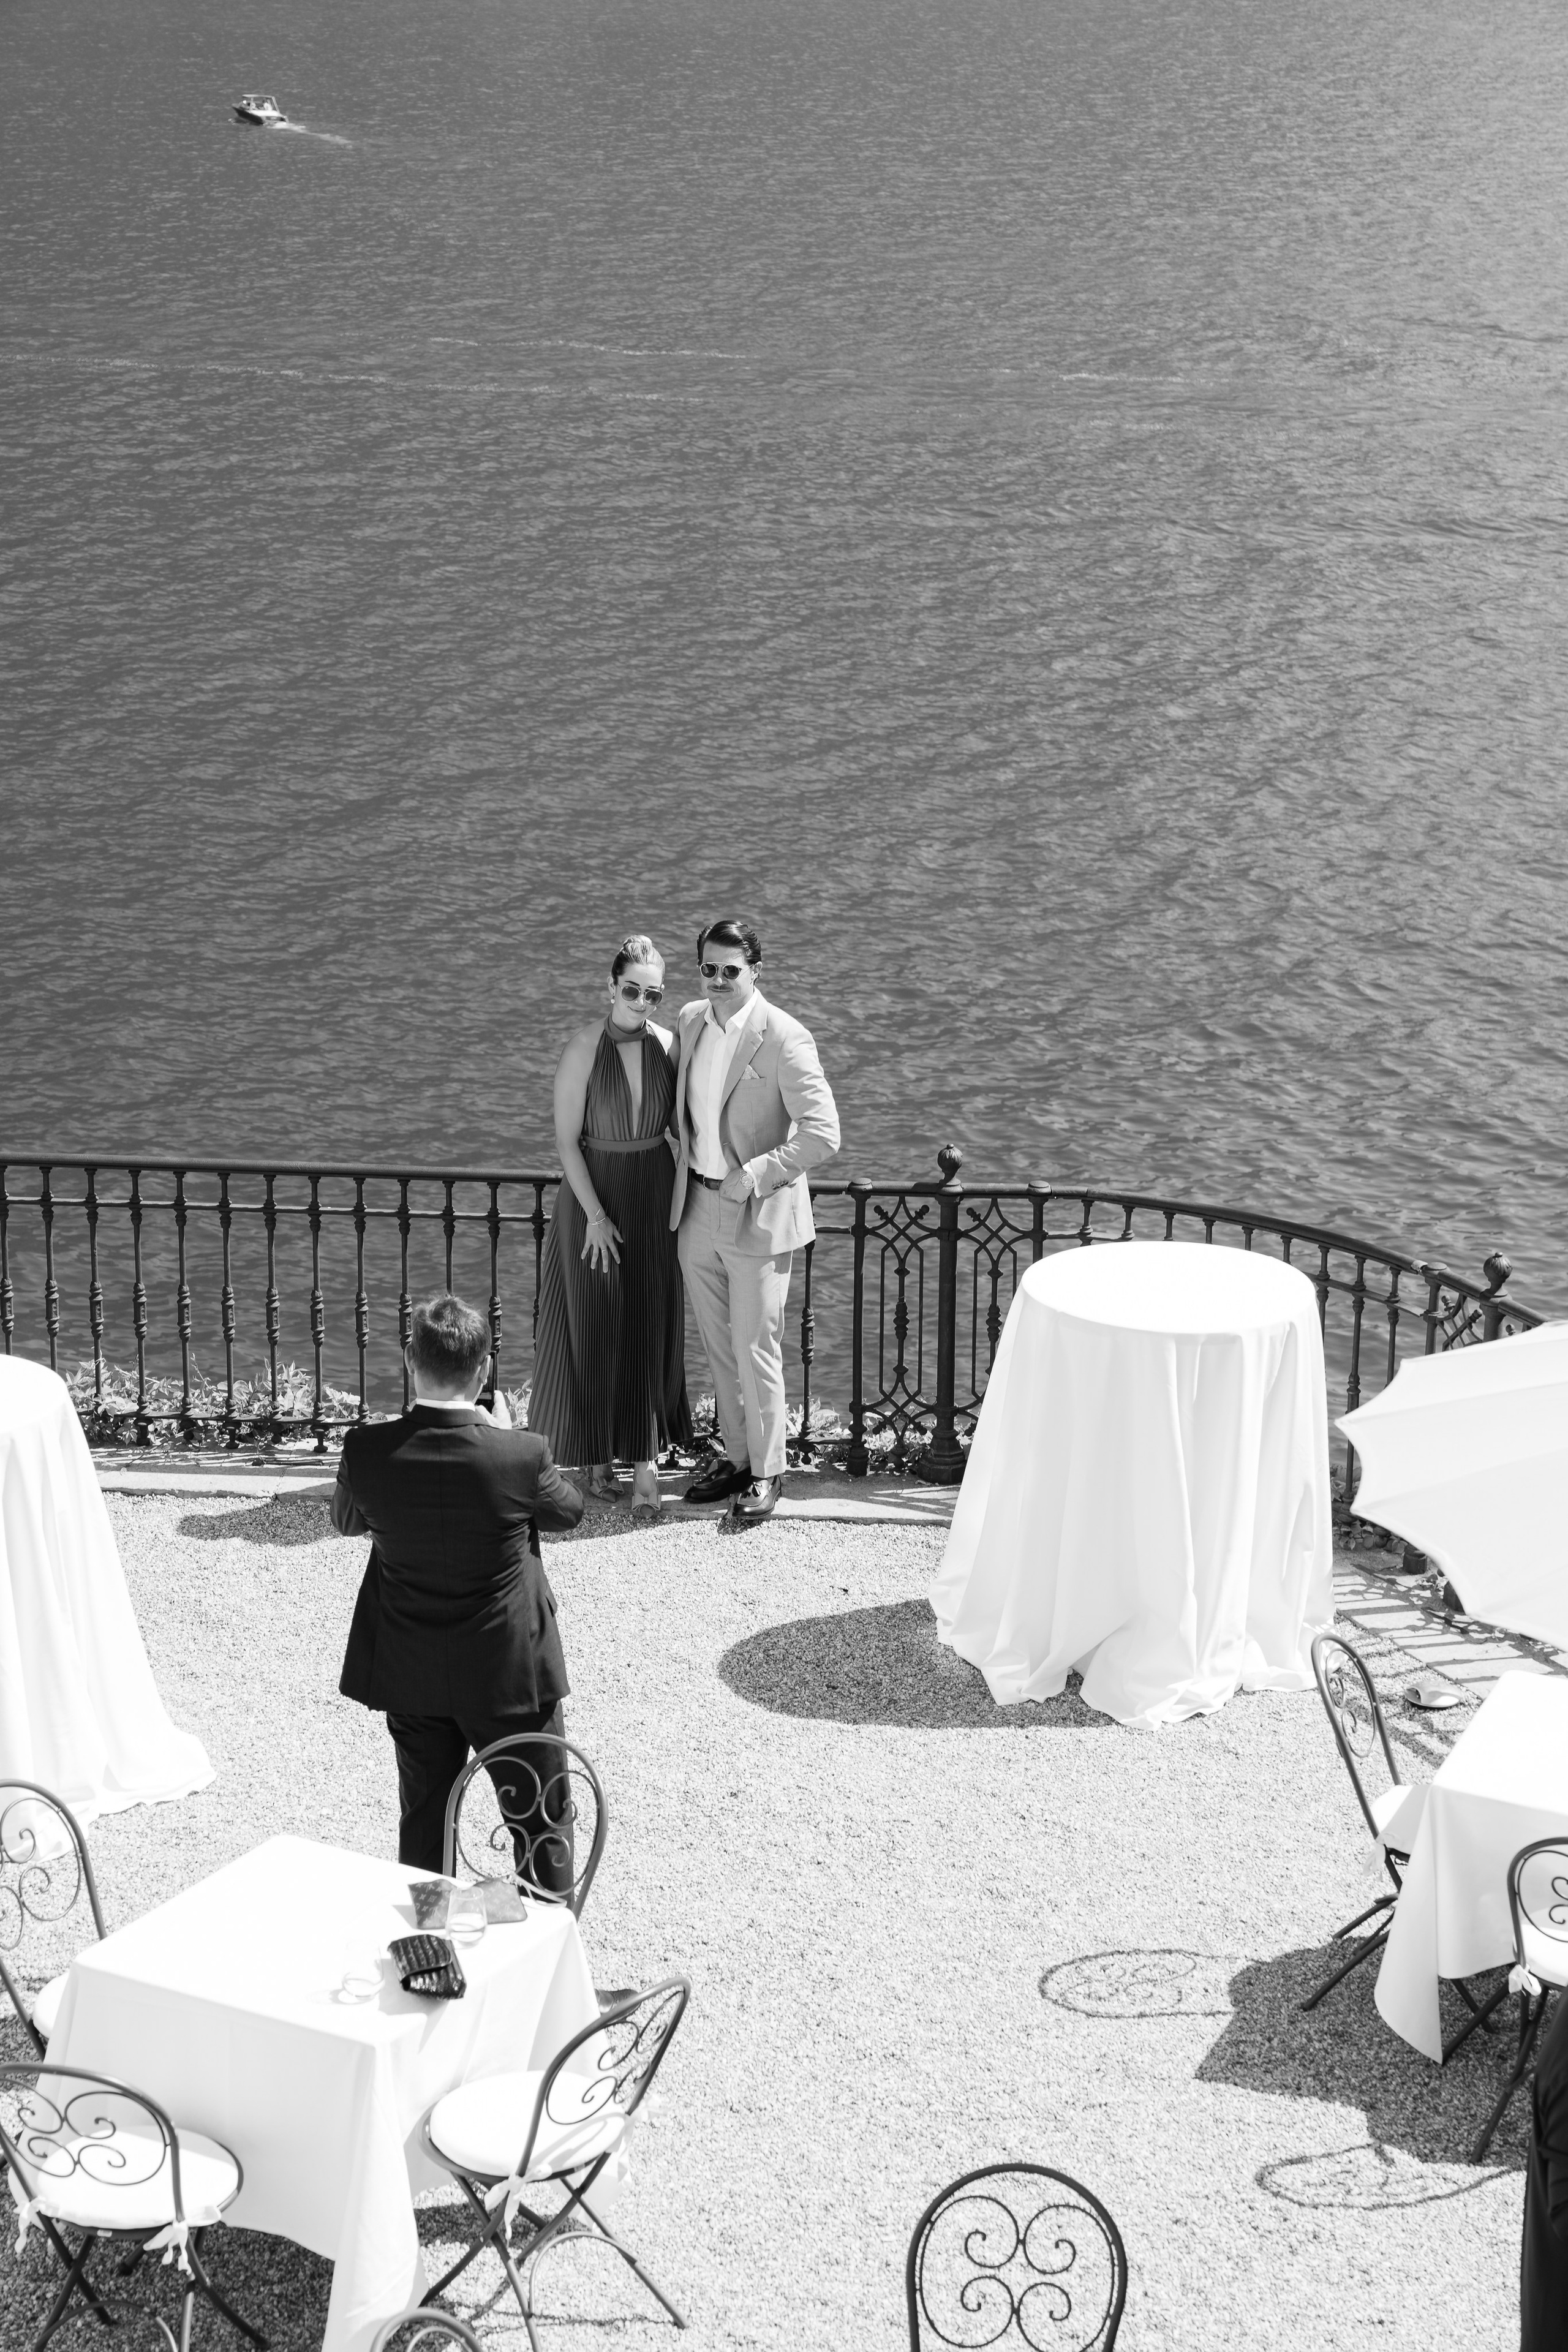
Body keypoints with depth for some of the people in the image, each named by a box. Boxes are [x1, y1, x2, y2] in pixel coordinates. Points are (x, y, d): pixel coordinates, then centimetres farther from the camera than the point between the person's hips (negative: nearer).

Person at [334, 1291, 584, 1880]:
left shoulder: (368, 1450, -17)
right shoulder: (520, 1455, -23)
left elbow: (345, 1520, 6)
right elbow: (569, 1511, -1)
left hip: (408, 1674, 3)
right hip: (508, 1672, -3)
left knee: (423, 1823, 18)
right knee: (542, 1821, 14)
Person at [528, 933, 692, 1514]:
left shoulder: (667, 1044, -4)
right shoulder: (583, 1047, -16)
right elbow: (566, 1138, -14)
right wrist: (595, 1216, -16)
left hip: (655, 1199, 3)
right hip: (594, 1195, -3)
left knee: (650, 1331, 4)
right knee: (595, 1330, 6)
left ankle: (644, 1460, 8)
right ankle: (597, 1455, 19)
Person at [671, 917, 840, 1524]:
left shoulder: (785, 1039, -17)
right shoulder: (690, 1020, 4)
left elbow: (823, 1133, -20)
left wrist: (755, 1176, -20)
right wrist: (689, 1157, 10)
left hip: (757, 1215, -6)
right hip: (696, 1210, 6)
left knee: (755, 1352, 1)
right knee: (718, 1347, 16)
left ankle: (767, 1472, 14)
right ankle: (736, 1456, 30)